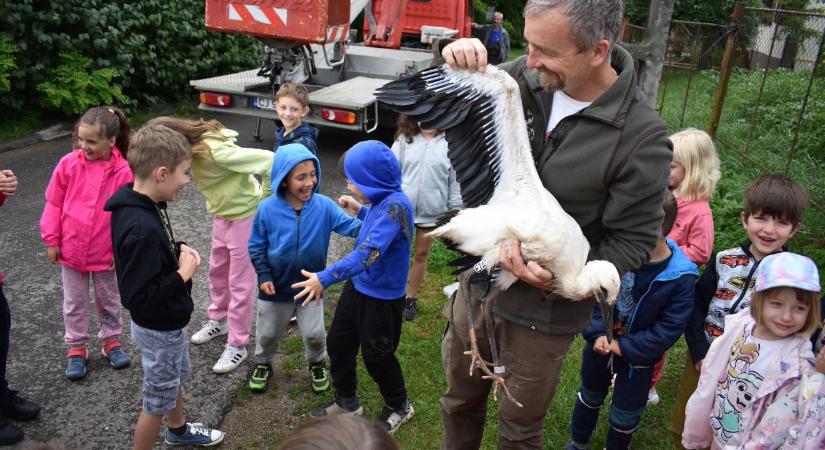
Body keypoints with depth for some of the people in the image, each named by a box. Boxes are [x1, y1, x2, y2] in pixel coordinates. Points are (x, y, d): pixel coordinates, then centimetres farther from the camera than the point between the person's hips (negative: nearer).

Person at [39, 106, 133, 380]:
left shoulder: (123, 171, -15)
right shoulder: (69, 164, -11)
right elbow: (54, 204, -2)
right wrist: (51, 240, -2)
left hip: (106, 253, -1)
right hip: (71, 249, 2)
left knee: (108, 299, 17)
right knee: (74, 302, 15)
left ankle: (111, 341, 36)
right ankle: (76, 348, 30)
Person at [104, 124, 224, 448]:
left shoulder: (143, 203, -6)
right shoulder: (141, 229, -35)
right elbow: (136, 296, -33)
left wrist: (177, 251, -6)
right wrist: (183, 274, -23)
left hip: (168, 322, 10)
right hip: (159, 330, -10)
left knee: (175, 380, 31)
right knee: (157, 401, 13)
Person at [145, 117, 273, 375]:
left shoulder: (215, 152, -33)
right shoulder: (195, 147, -9)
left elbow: (269, 160, -35)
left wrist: (263, 200, -21)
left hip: (244, 216, -8)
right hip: (221, 215, 8)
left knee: (240, 283, 3)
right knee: (217, 271, 23)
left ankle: (237, 345, 17)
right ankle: (218, 319, 46)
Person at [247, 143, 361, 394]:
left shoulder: (323, 206, -18)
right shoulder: (267, 209, -19)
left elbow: (350, 226, -19)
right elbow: (256, 246, -7)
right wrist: (263, 276, -10)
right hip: (275, 286, 0)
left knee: (314, 333, 11)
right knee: (268, 333, 20)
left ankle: (317, 365, 42)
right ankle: (263, 365, 49)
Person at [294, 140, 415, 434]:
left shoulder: (395, 205, -30)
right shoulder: (380, 200, -1)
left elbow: (368, 253, -38)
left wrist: (325, 278, -39)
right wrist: (360, 211, 9)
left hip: (382, 296, -9)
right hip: (358, 286, 9)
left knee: (377, 355, 10)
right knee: (337, 343, 16)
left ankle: (399, 406, 36)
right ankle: (346, 401, 37)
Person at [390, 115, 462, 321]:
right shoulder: (404, 139, -6)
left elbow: (455, 180, -3)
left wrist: (455, 211, -1)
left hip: (432, 211, 0)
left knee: (421, 254, 15)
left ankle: (410, 299, 31)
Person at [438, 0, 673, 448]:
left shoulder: (642, 137, -22)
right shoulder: (524, 76, -11)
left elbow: (632, 241, -14)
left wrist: (560, 273, -28)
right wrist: (454, 64, -16)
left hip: (543, 312, -4)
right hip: (479, 282, 4)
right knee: (459, 399, 27)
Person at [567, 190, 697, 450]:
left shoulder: (681, 277, -24)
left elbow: (670, 328, -20)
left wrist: (625, 346, -22)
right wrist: (597, 333, -21)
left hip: (637, 358, -2)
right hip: (600, 345, 3)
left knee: (625, 417, 17)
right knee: (590, 397, 26)